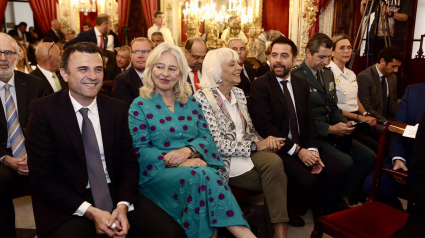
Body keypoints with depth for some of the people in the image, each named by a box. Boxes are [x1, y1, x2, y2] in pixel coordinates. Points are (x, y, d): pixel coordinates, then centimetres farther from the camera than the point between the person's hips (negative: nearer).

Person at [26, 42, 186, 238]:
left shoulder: (116, 108, 4)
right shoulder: (44, 110, -5)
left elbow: (129, 163, 4)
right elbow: (42, 177, -8)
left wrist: (123, 206, -13)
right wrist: (90, 212, -17)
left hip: (115, 194, 3)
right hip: (67, 205, -2)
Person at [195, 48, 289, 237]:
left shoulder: (239, 93, 12)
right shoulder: (203, 97, -11)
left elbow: (249, 130, 14)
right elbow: (218, 145, -16)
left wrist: (265, 141, -8)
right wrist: (256, 145, -15)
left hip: (249, 153, 6)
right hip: (226, 162, -6)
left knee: (274, 162, -27)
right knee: (278, 180, -23)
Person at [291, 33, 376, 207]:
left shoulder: (328, 74, 16)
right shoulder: (297, 77, -13)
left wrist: (345, 123, 0)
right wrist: (329, 129, -20)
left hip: (333, 132, 9)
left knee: (369, 157, -3)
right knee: (346, 162, -25)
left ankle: (343, 197, 10)